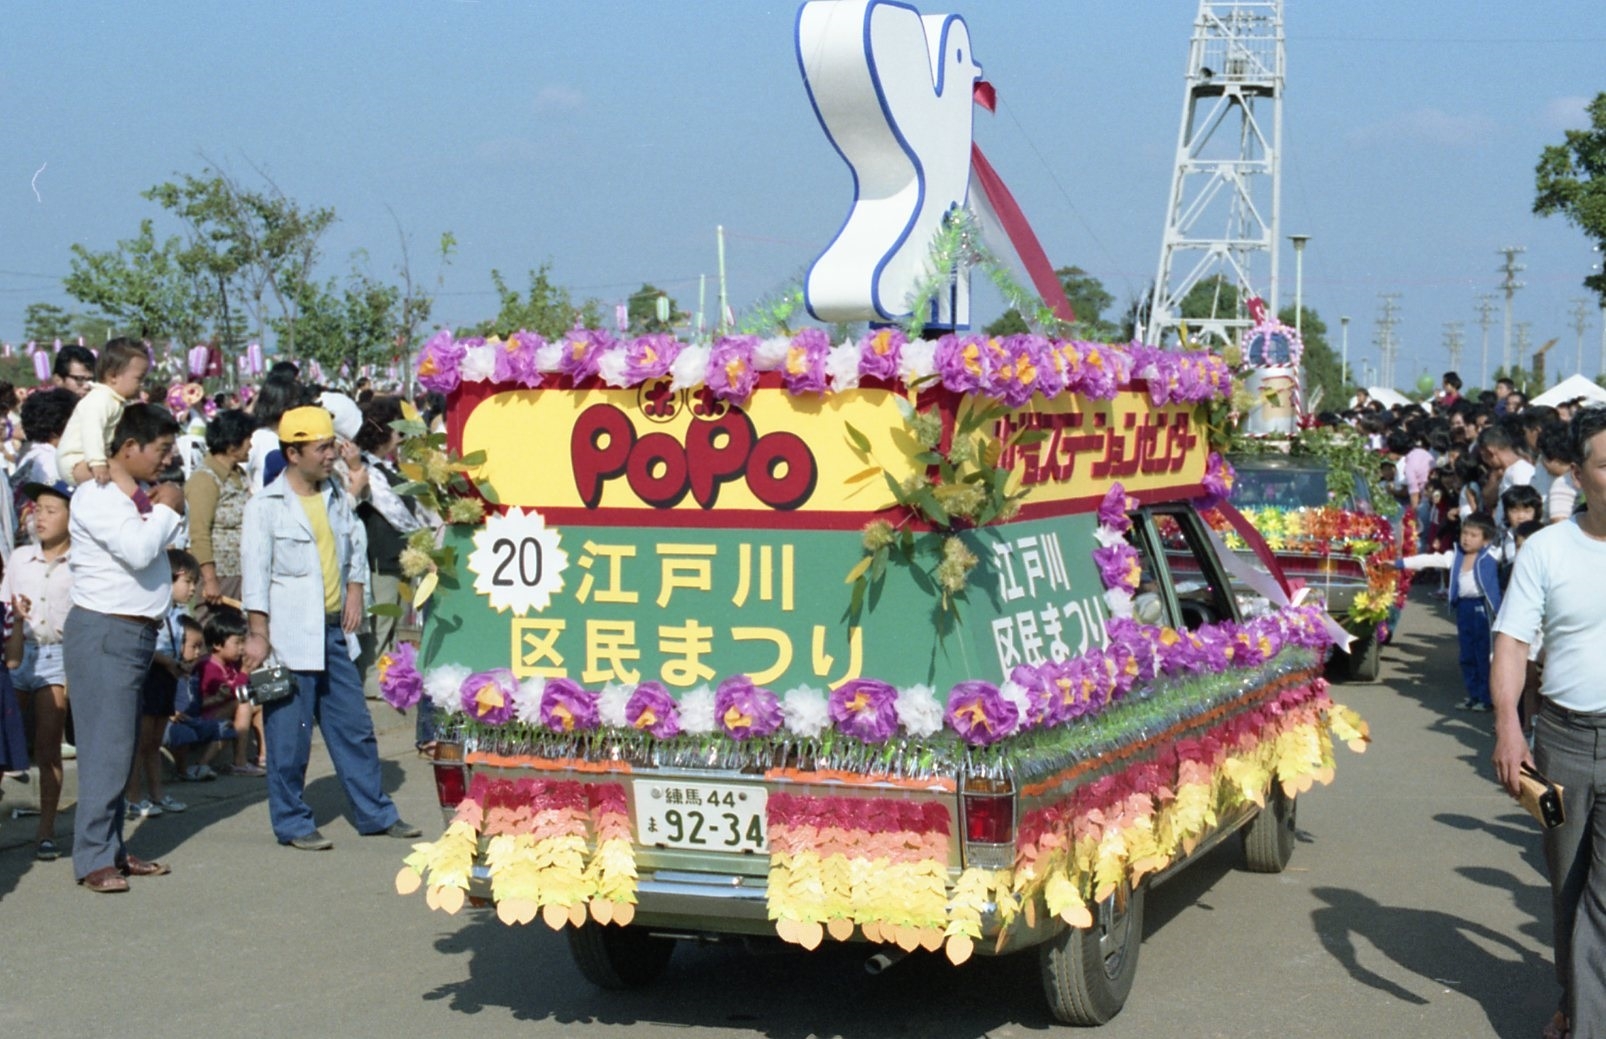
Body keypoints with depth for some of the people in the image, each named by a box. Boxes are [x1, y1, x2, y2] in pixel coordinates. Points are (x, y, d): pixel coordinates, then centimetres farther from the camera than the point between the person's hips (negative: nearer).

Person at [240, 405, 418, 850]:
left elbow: (356, 545, 23)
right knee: (290, 737, 1)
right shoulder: (266, 506, -7)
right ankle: (292, 822, 13)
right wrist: (258, 635, -13)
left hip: (334, 631, 6)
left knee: (355, 728, 12)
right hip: (290, 637, -6)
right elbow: (255, 571, -9)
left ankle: (376, 813, 21)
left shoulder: (336, 497, 11)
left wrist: (355, 589, 7)